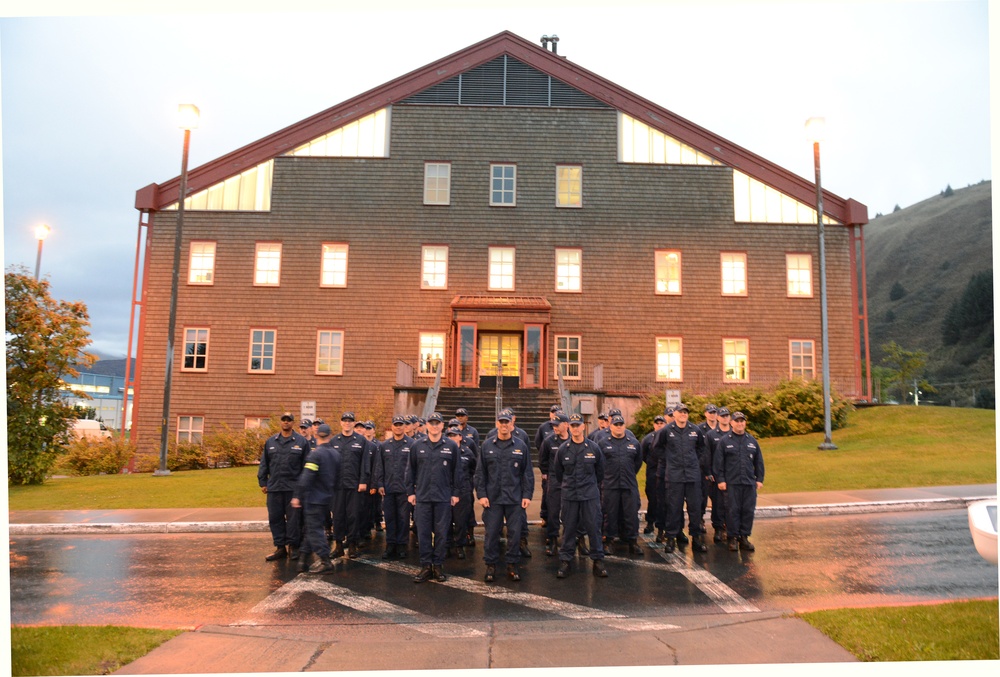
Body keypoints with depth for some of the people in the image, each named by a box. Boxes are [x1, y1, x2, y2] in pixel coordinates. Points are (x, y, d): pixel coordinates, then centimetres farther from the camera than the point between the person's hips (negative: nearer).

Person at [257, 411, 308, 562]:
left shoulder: (302, 442, 1)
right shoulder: (270, 441, 10)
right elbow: (264, 464, 12)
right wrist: (262, 482, 7)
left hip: (294, 488, -3)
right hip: (274, 487, 3)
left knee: (293, 518, 2)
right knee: (275, 518, 7)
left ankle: (293, 546, 14)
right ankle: (280, 547, 17)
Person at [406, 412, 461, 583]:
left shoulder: (451, 446, 1)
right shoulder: (417, 446, 4)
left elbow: (456, 471, 5)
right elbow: (410, 470, 9)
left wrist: (455, 493, 2)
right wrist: (410, 492, 5)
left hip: (443, 497, -1)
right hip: (422, 496, 1)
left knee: (441, 533, 5)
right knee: (423, 533, 4)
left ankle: (438, 565, 17)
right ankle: (426, 566, 14)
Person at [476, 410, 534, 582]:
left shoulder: (521, 445, 2)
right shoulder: (487, 445, 2)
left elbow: (527, 472, 4)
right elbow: (480, 472, 4)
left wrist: (527, 495, -2)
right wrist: (481, 494, -3)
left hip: (515, 498, 0)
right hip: (492, 498, 0)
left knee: (515, 532, 5)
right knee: (491, 533, 5)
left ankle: (513, 565, 20)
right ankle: (491, 565, 19)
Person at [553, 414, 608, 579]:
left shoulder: (594, 448, -2)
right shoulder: (562, 449, -2)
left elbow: (600, 471, 12)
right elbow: (557, 472, 12)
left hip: (590, 496, 0)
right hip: (568, 496, 0)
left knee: (594, 527, 3)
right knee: (568, 529, 7)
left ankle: (598, 560, 16)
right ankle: (565, 561, 17)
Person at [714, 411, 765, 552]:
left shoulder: (752, 441, 12)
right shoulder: (724, 441, 1)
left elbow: (759, 462, 15)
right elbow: (718, 462, -1)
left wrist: (760, 479, 10)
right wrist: (720, 480, -6)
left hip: (750, 483, 3)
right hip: (732, 483, -3)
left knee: (748, 511, 4)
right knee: (732, 510, 0)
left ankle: (744, 537, 15)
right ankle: (733, 538, 9)